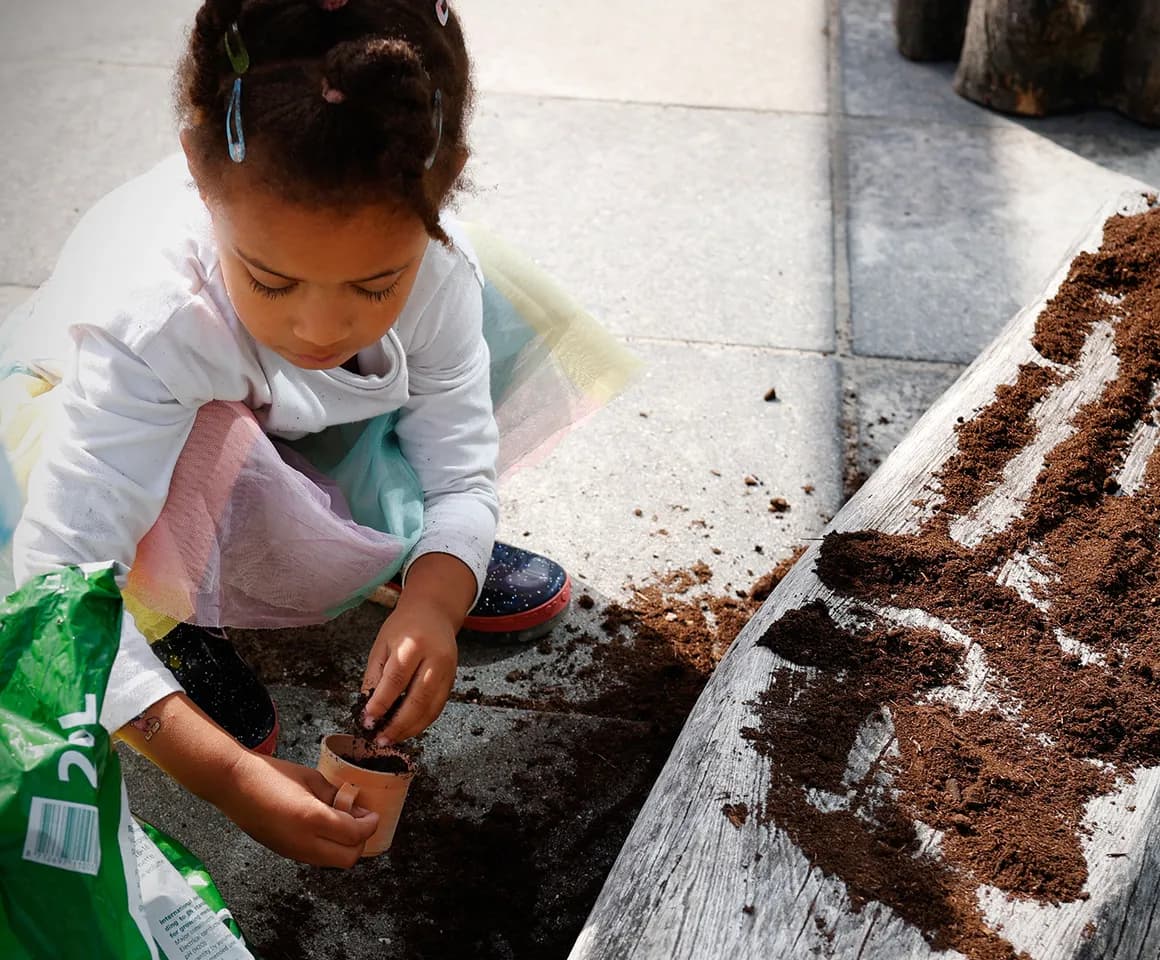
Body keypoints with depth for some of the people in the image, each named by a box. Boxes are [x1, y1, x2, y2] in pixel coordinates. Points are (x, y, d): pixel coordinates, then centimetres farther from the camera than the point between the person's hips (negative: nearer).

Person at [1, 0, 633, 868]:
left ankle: (405, 551, 4)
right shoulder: (151, 317, -42)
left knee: (493, 321, -15)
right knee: (205, 451, -40)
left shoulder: (431, 260, -30)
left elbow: (459, 473, -20)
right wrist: (231, 779, -47)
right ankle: (173, 625, -7)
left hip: (294, 436, 4)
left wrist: (432, 604, -41)